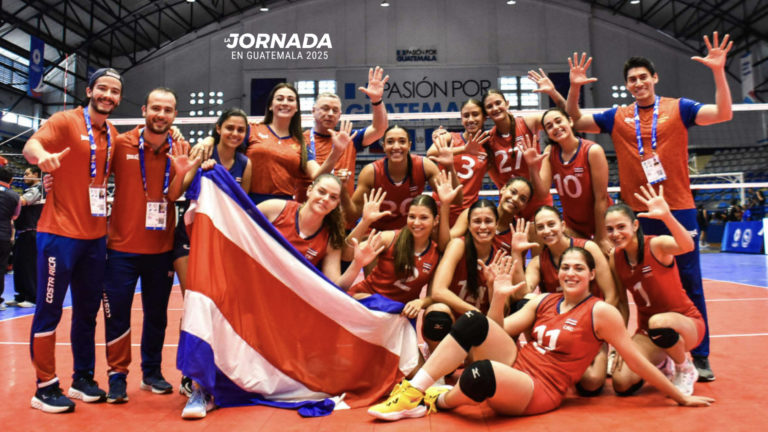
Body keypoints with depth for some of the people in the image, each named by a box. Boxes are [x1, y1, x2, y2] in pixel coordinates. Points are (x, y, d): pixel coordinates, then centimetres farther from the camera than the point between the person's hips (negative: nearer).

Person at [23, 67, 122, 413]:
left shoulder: (113, 134, 11)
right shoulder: (66, 121, -5)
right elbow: (32, 144, -20)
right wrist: (42, 155, -42)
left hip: (96, 236, 6)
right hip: (60, 232, -6)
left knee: (88, 312, 13)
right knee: (48, 310, 2)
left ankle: (83, 379, 26)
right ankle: (45, 387, 13)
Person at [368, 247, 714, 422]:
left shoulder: (601, 312, -6)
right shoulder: (543, 302, 10)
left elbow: (636, 360, 0)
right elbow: (497, 330, 10)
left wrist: (681, 398, 3)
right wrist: (499, 296, -5)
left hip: (540, 391, -5)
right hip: (514, 366, 6)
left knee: (479, 375, -37)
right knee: (474, 322, -22)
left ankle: (438, 401, -2)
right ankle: (413, 392, -18)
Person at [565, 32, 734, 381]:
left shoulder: (678, 108, 5)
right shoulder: (617, 117, 9)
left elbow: (723, 114, -5)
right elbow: (574, 123, 13)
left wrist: (718, 72, -16)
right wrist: (574, 88, -1)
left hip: (678, 211, -1)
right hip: (636, 214, 2)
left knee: (689, 286, 2)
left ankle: (699, 357, 13)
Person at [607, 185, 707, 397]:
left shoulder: (656, 245, -18)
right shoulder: (615, 258, -4)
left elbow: (687, 246, -42)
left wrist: (667, 216, -59)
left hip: (687, 324, -5)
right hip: (647, 331, 5)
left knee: (658, 323, -41)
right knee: (622, 384, -16)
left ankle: (686, 370, -6)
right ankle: (661, 365, 20)